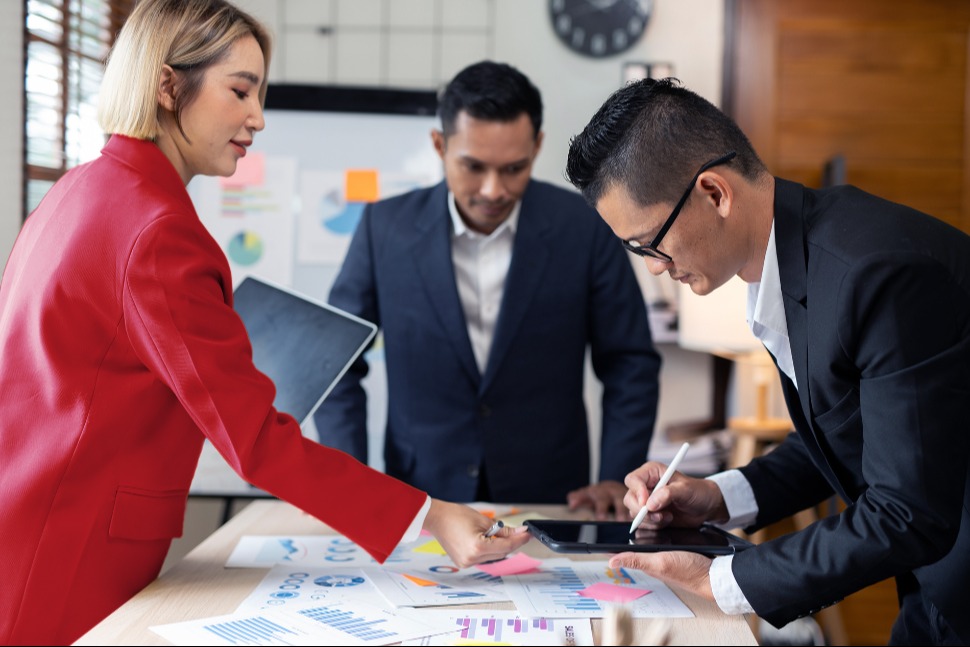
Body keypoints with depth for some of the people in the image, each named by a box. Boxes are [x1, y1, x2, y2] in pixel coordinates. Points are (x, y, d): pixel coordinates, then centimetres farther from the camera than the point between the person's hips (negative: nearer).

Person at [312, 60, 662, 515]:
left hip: (548, 505, 0)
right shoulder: (386, 227, -3)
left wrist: (617, 478, -3)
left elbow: (630, 362, 6)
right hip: (418, 504, 0)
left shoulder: (582, 229, -3)